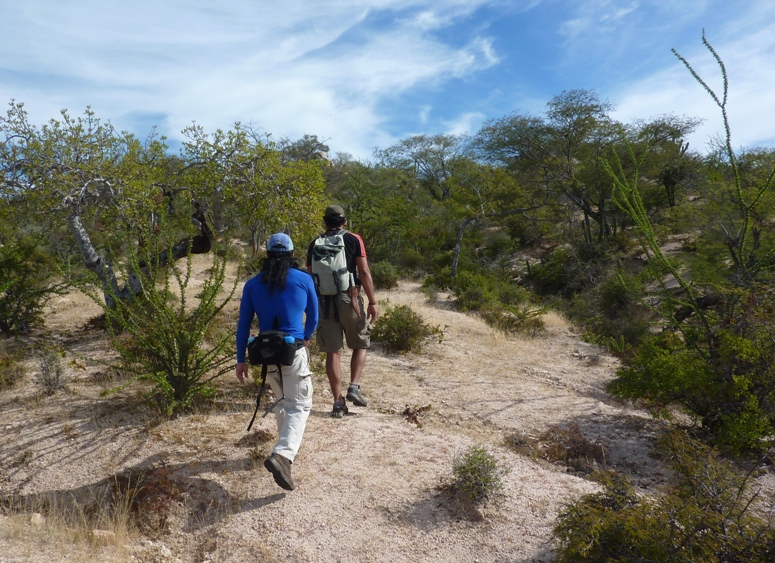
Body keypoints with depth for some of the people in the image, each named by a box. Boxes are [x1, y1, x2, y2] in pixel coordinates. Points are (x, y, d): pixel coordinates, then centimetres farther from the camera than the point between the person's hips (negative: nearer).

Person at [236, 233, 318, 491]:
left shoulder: (253, 284, 5)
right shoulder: (304, 279, 0)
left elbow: (243, 324, 4)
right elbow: (313, 317, 11)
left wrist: (241, 359, 11)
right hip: (294, 351, -4)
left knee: (281, 400, 25)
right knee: (299, 405, -1)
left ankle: (287, 444, 37)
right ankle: (282, 455, -20)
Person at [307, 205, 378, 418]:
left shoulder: (315, 244, 8)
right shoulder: (354, 240, 0)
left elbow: (309, 276, 10)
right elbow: (364, 272, -7)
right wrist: (372, 301, -5)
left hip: (324, 301, 2)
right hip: (349, 298, -2)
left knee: (333, 352, 5)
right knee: (360, 345, 16)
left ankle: (338, 402, 8)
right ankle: (354, 387, 1)